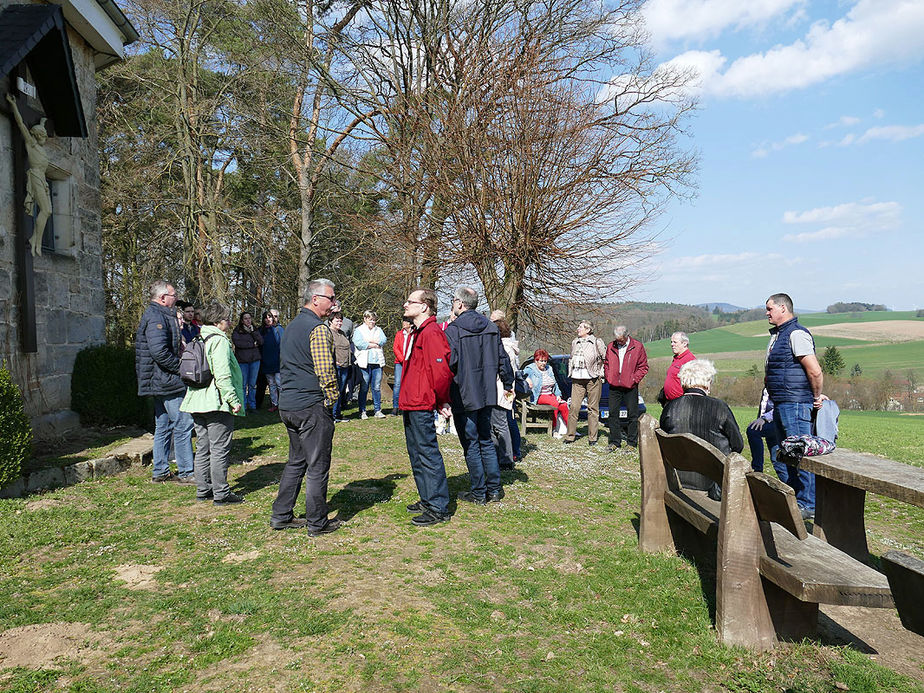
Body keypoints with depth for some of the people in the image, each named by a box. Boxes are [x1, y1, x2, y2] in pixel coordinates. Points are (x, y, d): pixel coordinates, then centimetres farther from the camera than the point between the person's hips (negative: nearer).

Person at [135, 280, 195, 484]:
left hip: (161, 382, 11)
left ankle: (160, 471, 22)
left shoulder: (160, 315, 19)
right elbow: (159, 351, -25)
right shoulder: (156, 317, -15)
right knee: (183, 424, -7)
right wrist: (182, 368, -17)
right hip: (167, 382, -11)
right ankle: (185, 473, -2)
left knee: (163, 426, 15)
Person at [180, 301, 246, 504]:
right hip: (217, 403, -9)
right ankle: (221, 493, 2)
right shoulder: (219, 341, -13)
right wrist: (234, 400, -19)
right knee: (220, 449, -3)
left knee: (203, 448, 15)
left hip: (198, 403, 9)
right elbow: (222, 375, -22)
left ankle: (203, 490, 22)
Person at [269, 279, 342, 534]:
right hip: (312, 406, -9)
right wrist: (331, 398, -7)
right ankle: (317, 523, 10)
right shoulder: (318, 328, -14)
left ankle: (281, 516, 25)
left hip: (288, 405, 9)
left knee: (295, 461, 19)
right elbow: (325, 370, -21)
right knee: (317, 466, 1)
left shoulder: (292, 326, 16)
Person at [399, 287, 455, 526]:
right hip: (410, 405, 11)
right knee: (417, 456, 17)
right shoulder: (415, 333, 17)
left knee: (428, 455, -5)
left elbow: (441, 371, -22)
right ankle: (427, 500, 29)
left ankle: (439, 508, 2)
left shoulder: (431, 332, -16)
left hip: (421, 407, -11)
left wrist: (440, 400, -11)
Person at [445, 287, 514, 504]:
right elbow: (502, 359, 10)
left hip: (464, 396, -6)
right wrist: (508, 384, 21)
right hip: (487, 394, 6)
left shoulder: (453, 330, -13)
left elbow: (449, 362, -20)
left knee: (471, 444, 3)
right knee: (486, 441, 17)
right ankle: (494, 489, 20)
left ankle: (478, 492, 10)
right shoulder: (491, 327, 7)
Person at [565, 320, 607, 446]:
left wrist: (601, 372, -3)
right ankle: (570, 435, 6)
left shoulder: (597, 342, -2)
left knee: (593, 409, 1)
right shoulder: (574, 342, 15)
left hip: (593, 379, -4)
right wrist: (570, 372, 16)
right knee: (574, 407, -1)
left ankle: (592, 437, 8)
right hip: (577, 380, 4)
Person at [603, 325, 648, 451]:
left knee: (632, 415, 2)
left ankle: (632, 443, 11)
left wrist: (634, 379, -9)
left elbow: (643, 366, -1)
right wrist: (608, 377, 3)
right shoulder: (611, 346, 6)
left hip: (630, 386, -3)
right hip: (614, 386, 3)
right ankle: (615, 442, 14)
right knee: (613, 413, 5)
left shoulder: (637, 346, -3)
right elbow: (606, 364, 16)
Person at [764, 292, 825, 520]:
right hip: (780, 405, 10)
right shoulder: (776, 335, 17)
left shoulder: (797, 334, -14)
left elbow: (815, 371, -19)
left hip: (795, 405, -10)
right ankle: (791, 499, 26)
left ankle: (808, 505, 3)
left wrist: (816, 397, -9)